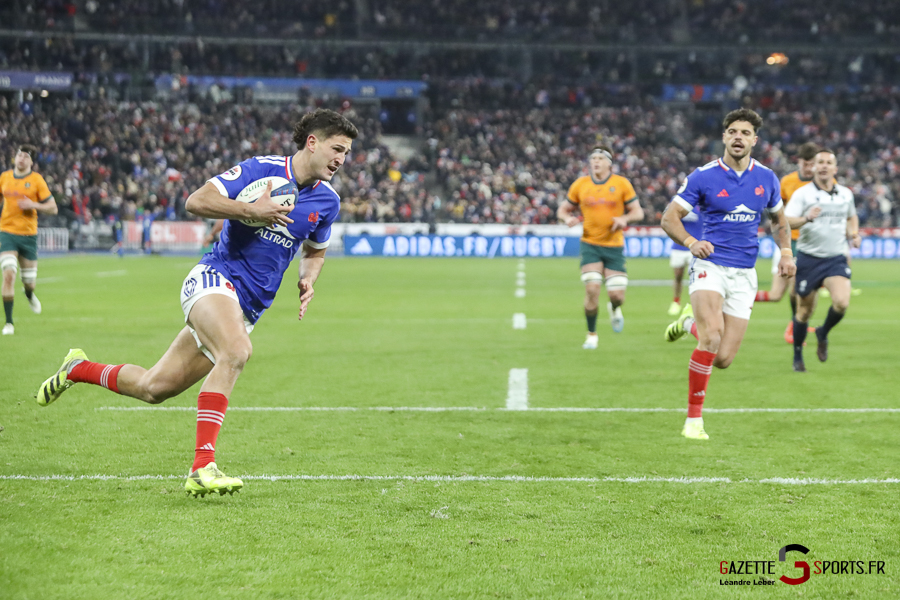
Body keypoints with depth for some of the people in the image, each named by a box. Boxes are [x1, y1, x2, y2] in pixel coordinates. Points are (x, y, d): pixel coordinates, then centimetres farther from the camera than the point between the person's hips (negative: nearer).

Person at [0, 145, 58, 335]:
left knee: (29, 281, 8)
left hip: (28, 235, 0)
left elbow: (53, 208, -4)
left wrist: (33, 205, -19)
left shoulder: (37, 180, -4)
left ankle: (29, 294, 49)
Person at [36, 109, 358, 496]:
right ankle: (202, 468, -39)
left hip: (248, 308, 6)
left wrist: (308, 279, 5)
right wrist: (250, 209, -24)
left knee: (154, 389, 6)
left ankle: (78, 368, 34)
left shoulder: (327, 201, 8)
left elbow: (315, 251, 26)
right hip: (215, 279, -6)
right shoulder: (261, 169, -9)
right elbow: (196, 202, -12)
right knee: (236, 351, -37)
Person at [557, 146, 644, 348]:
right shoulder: (579, 185, 3)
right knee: (592, 289, -15)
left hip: (614, 246, 0)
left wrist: (624, 218, -19)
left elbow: (638, 212, 3)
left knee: (617, 296, -5)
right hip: (590, 244, 0)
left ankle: (614, 309, 34)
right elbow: (562, 210, 12)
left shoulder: (622, 184, -1)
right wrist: (568, 218, -12)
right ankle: (591, 335, 3)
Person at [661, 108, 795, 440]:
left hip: (744, 274, 4)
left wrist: (786, 252, 9)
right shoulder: (703, 176, -6)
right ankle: (694, 419, -17)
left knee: (723, 359, -1)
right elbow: (669, 217, -4)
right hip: (710, 265, -4)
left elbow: (779, 217, 23)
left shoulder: (766, 178, 6)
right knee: (713, 336, -28)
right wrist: (690, 242, -23)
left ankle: (691, 321, 32)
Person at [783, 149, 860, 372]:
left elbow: (852, 217, 28)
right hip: (808, 259, -2)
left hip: (836, 259, 2)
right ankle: (797, 357, 24)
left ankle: (823, 334, 12)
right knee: (805, 310, 5)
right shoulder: (803, 193, -5)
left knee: (842, 302, -20)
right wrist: (806, 218, -34)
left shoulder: (846, 194, 8)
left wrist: (854, 234, 9)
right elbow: (787, 221, -16)